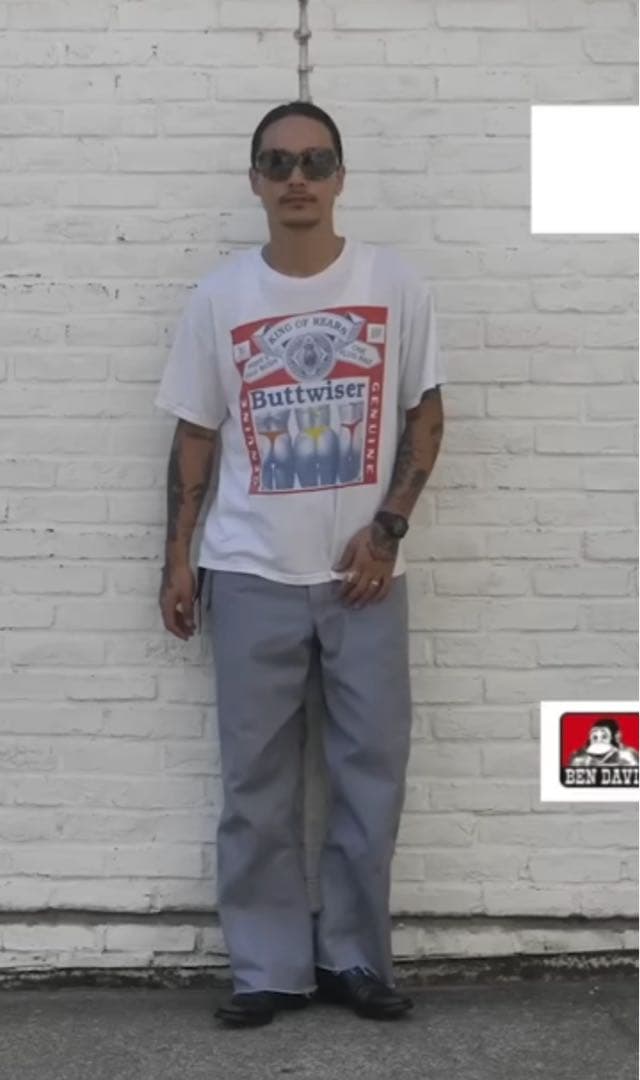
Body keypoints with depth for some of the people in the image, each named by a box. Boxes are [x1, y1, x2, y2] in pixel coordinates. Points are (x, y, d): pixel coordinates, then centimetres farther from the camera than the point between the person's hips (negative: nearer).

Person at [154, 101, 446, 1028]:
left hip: (365, 572, 0)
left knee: (372, 772, 4)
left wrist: (387, 528, -6)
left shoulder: (396, 284, 0)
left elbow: (425, 413, 5)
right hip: (252, 575, 0)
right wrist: (176, 559, 3)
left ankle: (355, 958, 18)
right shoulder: (219, 296, 2)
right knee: (257, 782, 4)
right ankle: (269, 967, 13)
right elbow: (197, 434, 7)